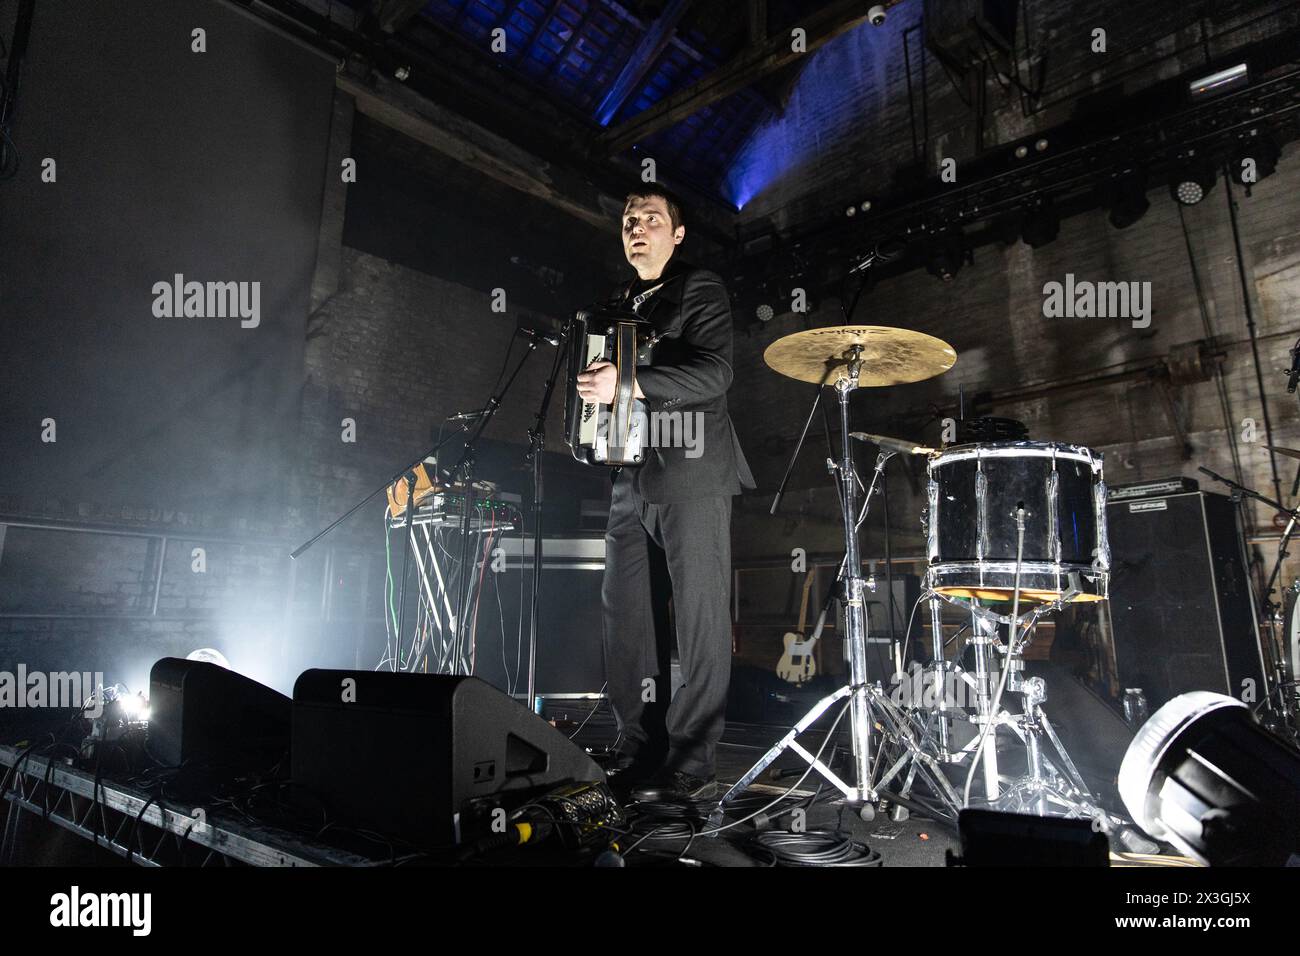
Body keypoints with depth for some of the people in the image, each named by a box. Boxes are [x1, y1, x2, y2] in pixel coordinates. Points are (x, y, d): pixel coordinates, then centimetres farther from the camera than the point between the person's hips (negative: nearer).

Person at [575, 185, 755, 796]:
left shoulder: (701, 291, 5)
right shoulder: (619, 306, 26)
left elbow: (714, 373, -12)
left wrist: (629, 384, -21)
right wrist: (594, 389, 11)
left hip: (691, 477, -7)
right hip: (630, 480, 7)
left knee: (701, 620, -6)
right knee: (625, 617, 5)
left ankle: (692, 761, 2)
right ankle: (639, 756, 15)